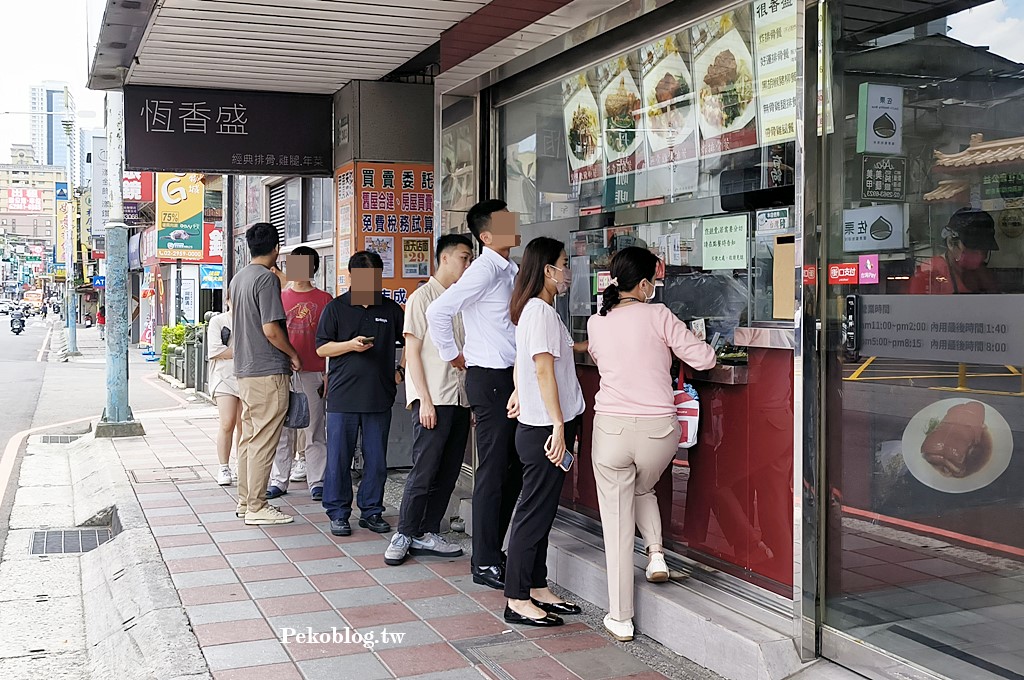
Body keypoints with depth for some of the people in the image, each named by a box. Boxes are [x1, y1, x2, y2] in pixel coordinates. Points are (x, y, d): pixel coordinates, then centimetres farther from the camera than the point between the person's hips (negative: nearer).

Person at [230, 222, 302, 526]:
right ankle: (256, 507, -1)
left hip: (245, 369, 9)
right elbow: (271, 330, -20)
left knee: (249, 437, 14)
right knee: (264, 441, -4)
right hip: (269, 370, -9)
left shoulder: (238, 278, 14)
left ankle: (245, 500, 20)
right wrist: (293, 355, -5)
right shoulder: (267, 278, -14)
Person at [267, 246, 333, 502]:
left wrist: (329, 375, -2)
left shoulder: (324, 299, 4)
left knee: (315, 430, 1)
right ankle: (279, 480, 12)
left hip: (313, 373, -2)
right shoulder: (280, 297, 11)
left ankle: (317, 482, 7)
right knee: (283, 429, 5)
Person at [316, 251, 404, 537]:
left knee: (376, 459, 7)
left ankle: (371, 511, 19)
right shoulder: (336, 308, 3)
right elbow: (321, 348, 2)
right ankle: (338, 513, 12)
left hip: (380, 396, 2)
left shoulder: (391, 309, 10)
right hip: (343, 395, -2)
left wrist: (401, 370, 7)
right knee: (339, 458, 1)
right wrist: (351, 345, -12)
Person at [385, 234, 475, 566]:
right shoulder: (422, 297, -3)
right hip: (433, 399, -7)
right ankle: (404, 534, 5)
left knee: (448, 473, 7)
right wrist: (425, 400, -14)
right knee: (424, 472, -6)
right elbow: (412, 352, -7)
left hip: (460, 398, 7)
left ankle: (427, 534, 16)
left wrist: (474, 400, 12)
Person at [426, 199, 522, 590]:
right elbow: (437, 312, -23)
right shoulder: (484, 270, -14)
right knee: (493, 471, -4)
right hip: (490, 378, -9)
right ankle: (485, 564, 4)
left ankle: (494, 550, 25)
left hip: (511, 378, 9)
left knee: (513, 469, 14)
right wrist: (452, 356, -11)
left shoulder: (511, 270, 12)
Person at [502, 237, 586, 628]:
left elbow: (523, 357, 30)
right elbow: (544, 371, -21)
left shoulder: (532, 309, 15)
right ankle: (517, 601, 3)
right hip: (545, 429, -10)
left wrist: (519, 394, 39)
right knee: (534, 514, -4)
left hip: (537, 427, 10)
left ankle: (538, 590, 23)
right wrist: (558, 426, -22)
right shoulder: (541, 311, -15)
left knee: (541, 513, 14)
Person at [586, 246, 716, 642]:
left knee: (616, 523, 9)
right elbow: (703, 359, -4)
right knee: (643, 489, 33)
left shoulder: (596, 323, 6)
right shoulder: (657, 315, -5)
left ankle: (620, 619, 13)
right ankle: (656, 552, 12)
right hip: (658, 428, -1)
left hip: (611, 428, 1)